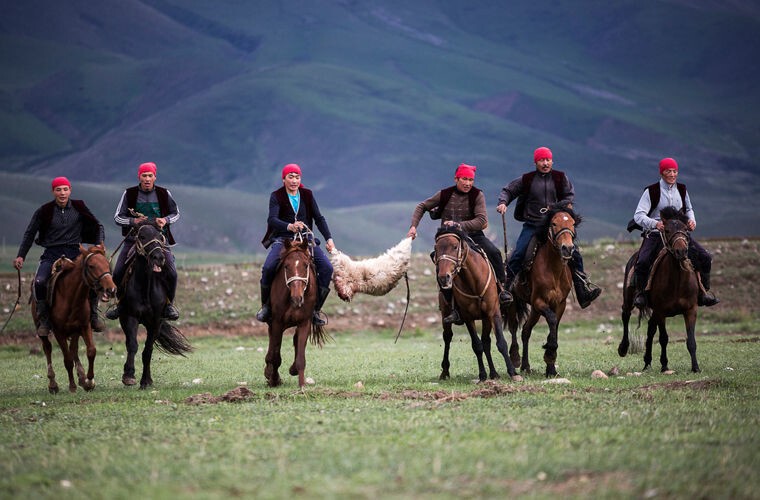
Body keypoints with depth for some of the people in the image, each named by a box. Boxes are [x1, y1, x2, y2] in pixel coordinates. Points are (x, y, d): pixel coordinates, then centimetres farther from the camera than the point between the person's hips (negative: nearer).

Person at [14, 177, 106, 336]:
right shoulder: (44, 211, 1)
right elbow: (30, 234, 10)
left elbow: (98, 227, 13)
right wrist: (21, 256, 4)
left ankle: (93, 316, -1)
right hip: (51, 254, -1)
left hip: (74, 253, 1)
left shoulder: (79, 208, 3)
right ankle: (44, 321, -14)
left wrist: (100, 244, -4)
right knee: (39, 281, -28)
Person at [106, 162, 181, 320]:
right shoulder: (129, 194, 1)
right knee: (118, 273, -11)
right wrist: (133, 221, -14)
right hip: (134, 238, 0)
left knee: (172, 273, -16)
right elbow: (117, 217, 5)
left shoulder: (164, 194, 2)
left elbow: (176, 214, 16)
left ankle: (168, 304, 5)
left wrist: (165, 220, -7)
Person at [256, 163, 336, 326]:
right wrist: (289, 227, -34)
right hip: (283, 239, -3)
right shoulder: (276, 196, 0)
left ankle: (316, 310, -6)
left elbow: (319, 218, 10)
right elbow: (272, 219, -15)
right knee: (268, 268, -29)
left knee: (327, 268, -18)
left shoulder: (307, 195, 10)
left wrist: (328, 238, -3)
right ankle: (265, 306, -6)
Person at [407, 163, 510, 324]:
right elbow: (422, 207, 10)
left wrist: (459, 225, -25)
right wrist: (413, 226, -4)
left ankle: (501, 288, -11)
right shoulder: (445, 194, -2)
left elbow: (482, 221, -16)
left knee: (494, 252, -28)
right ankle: (454, 309, -14)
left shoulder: (477, 195, -6)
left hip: (473, 235, -1)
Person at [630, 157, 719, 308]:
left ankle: (703, 292, 8)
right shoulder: (651, 191, -7)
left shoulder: (682, 190, 9)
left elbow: (688, 209, 25)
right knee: (642, 262, -29)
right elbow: (638, 215, -13)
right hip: (655, 233, -4)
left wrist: (692, 221, 1)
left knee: (705, 258, -8)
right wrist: (655, 224, -31)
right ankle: (640, 293, -5)